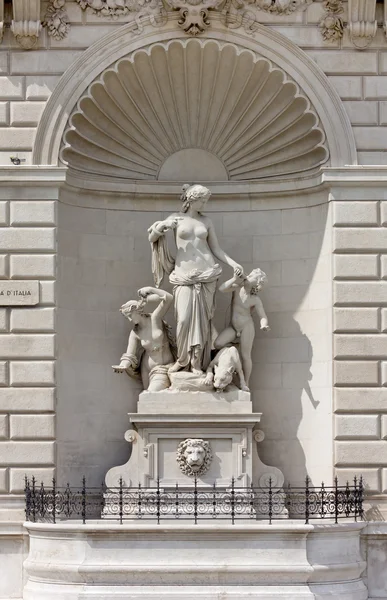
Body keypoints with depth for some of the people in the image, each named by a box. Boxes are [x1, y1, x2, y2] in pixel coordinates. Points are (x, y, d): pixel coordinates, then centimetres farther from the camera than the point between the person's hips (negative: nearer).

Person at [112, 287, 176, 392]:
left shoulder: (155, 318, -6)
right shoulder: (135, 333, 1)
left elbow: (169, 298, -15)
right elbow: (130, 355, -6)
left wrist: (150, 290, -21)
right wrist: (123, 365, -27)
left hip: (165, 368, -4)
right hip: (148, 370, 4)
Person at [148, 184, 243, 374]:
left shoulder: (206, 221, 12)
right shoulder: (176, 218, 7)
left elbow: (216, 249, 13)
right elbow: (152, 238, 7)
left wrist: (233, 264, -1)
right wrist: (163, 226, -12)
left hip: (206, 274, 2)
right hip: (184, 274, -2)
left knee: (202, 319, -3)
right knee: (184, 319, -13)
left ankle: (197, 363, 2)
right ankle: (182, 359, 4)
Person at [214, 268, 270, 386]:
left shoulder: (255, 300, -12)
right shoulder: (237, 288, -3)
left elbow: (263, 317, -11)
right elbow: (222, 289, -14)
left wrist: (264, 325, -33)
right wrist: (235, 279, -21)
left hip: (246, 327, -4)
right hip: (233, 327, 4)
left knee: (245, 356, -2)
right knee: (217, 344, -15)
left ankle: (245, 384, 8)